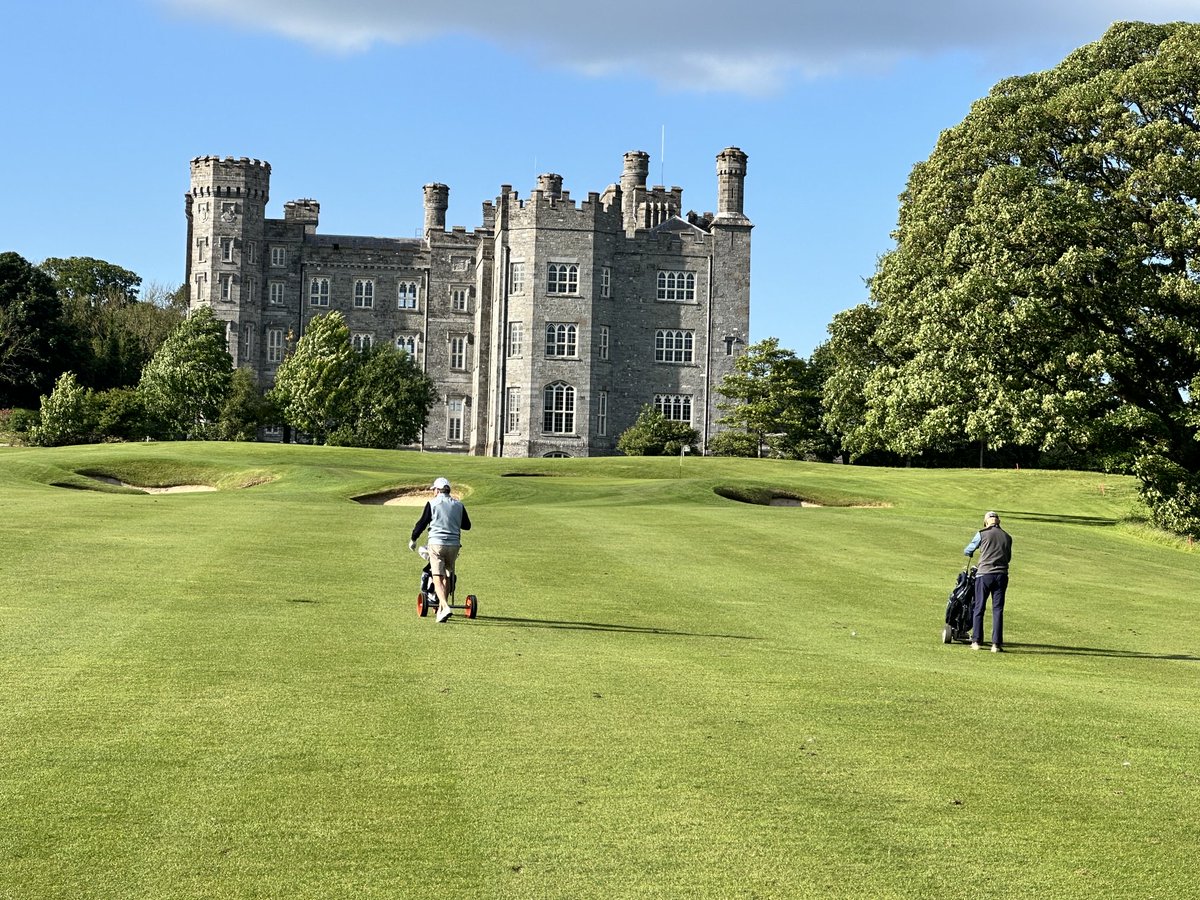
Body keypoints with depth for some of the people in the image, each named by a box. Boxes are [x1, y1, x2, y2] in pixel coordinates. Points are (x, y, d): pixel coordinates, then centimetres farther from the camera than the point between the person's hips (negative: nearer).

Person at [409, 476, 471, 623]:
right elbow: (467, 525, 18)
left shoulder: (432, 504, -1)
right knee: (447, 578, 17)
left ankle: (445, 607, -26)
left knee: (438, 578, -7)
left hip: (436, 543, -4)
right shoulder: (458, 505, 9)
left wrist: (413, 539, 16)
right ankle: (440, 609, 23)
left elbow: (422, 523, 1)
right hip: (454, 544, 4)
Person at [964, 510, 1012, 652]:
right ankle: (996, 644, -1)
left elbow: (967, 551, 12)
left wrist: (968, 553, 36)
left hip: (984, 574, -2)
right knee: (998, 610, 3)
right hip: (1002, 575, 2)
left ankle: (976, 641, 9)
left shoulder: (982, 534, 1)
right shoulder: (1007, 537, 10)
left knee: (978, 608, 8)